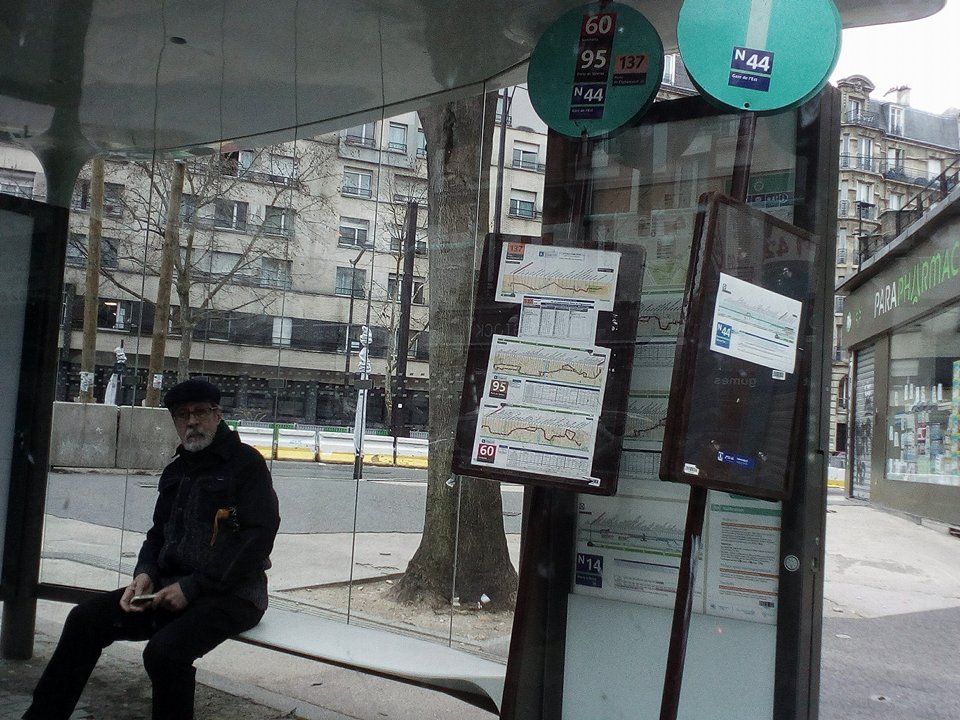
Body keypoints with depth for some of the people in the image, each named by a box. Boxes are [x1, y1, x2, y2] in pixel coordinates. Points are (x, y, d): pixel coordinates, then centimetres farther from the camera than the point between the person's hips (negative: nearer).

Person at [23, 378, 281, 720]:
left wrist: (192, 587, -18)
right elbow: (158, 534, 21)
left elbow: (259, 536, -16)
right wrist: (144, 573, -3)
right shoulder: (175, 471, 17)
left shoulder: (246, 462, -7)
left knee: (165, 651, -31)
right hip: (171, 586, 7)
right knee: (86, 618, -7)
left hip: (231, 593, -7)